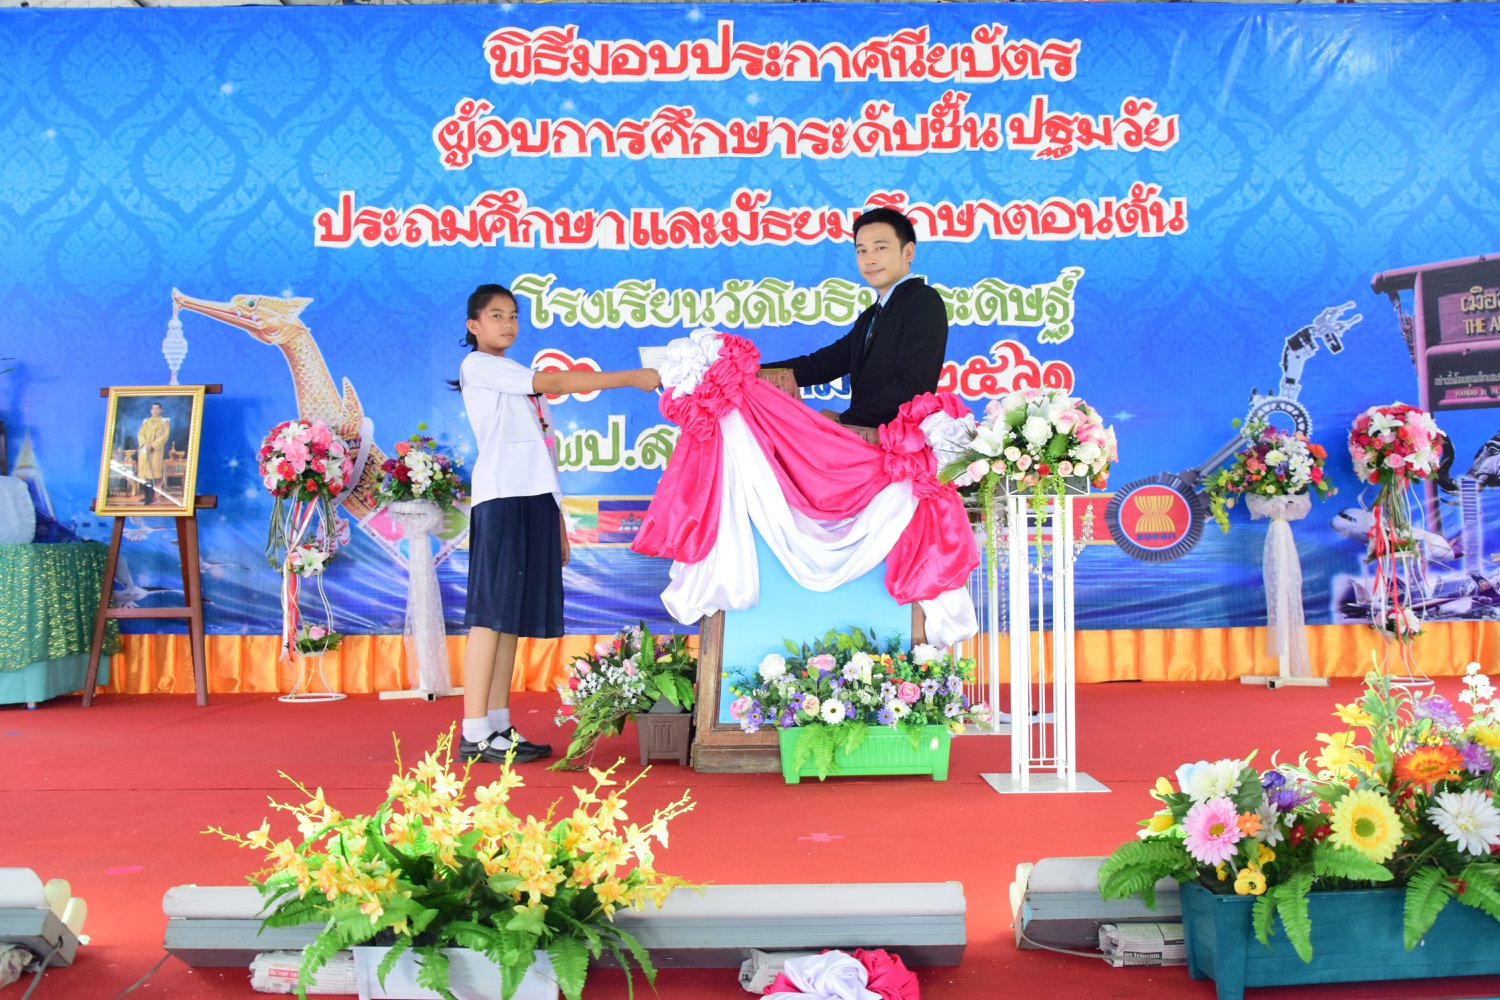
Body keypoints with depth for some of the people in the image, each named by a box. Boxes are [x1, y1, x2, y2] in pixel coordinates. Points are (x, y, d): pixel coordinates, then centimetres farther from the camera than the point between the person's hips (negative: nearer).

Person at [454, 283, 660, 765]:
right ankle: (474, 735, -11)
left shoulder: (519, 379, 26)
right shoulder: (477, 367, 1)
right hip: (501, 499, -8)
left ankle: (498, 728, 8)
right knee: (492, 613, -11)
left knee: (515, 615, 5)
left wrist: (558, 516, 14)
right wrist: (631, 377, -9)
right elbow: (556, 382, -8)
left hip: (535, 499, 8)